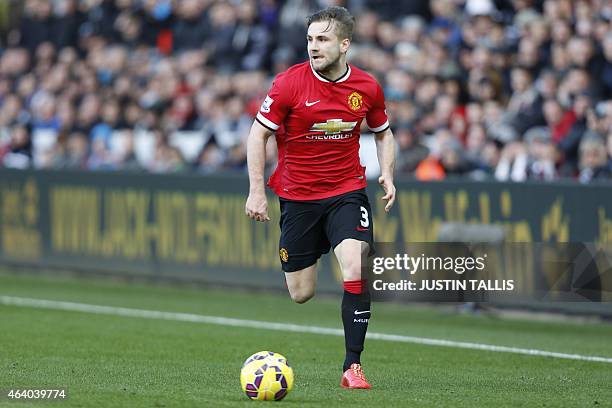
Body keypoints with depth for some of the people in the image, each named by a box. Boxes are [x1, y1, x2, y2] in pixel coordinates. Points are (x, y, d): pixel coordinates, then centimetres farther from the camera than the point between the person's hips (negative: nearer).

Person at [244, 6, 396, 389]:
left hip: (347, 191, 1)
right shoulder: (290, 83, -12)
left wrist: (388, 175, -1)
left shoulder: (367, 87, -4)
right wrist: (256, 191, -9)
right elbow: (259, 134, -4)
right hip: (297, 196, -1)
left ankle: (353, 365, -15)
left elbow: (384, 132, 15)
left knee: (356, 268, -23)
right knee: (301, 294, 3)